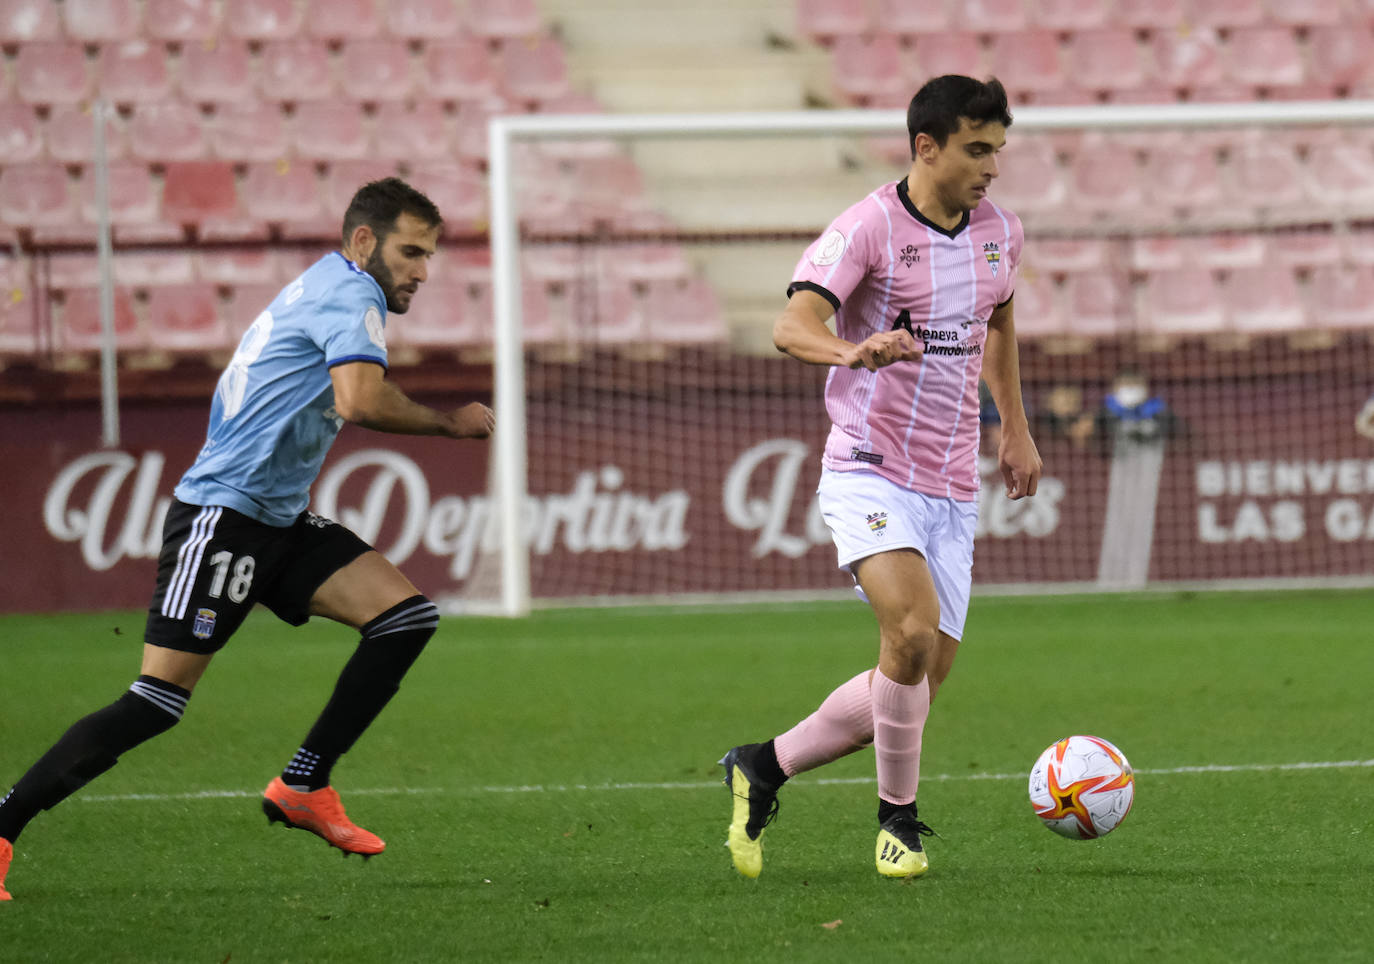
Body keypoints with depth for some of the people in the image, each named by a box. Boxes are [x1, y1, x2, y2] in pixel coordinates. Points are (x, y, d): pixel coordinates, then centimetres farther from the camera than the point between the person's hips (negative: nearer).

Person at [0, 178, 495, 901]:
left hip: (278, 520, 10)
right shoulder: (349, 291, -10)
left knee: (407, 617, -2)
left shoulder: (322, 291, 20)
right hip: (223, 515, -10)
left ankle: (302, 787, 2)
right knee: (157, 702, -14)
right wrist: (451, 424, -15)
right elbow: (360, 400, -26)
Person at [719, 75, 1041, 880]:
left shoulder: (1000, 231, 7)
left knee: (920, 684, 3)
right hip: (871, 473, -6)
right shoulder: (868, 229, -12)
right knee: (913, 630, -27)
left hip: (953, 488, 6)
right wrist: (855, 351, -46)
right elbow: (793, 326, -25)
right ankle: (899, 818, -8)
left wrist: (1016, 429, 30)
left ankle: (764, 769, 20)